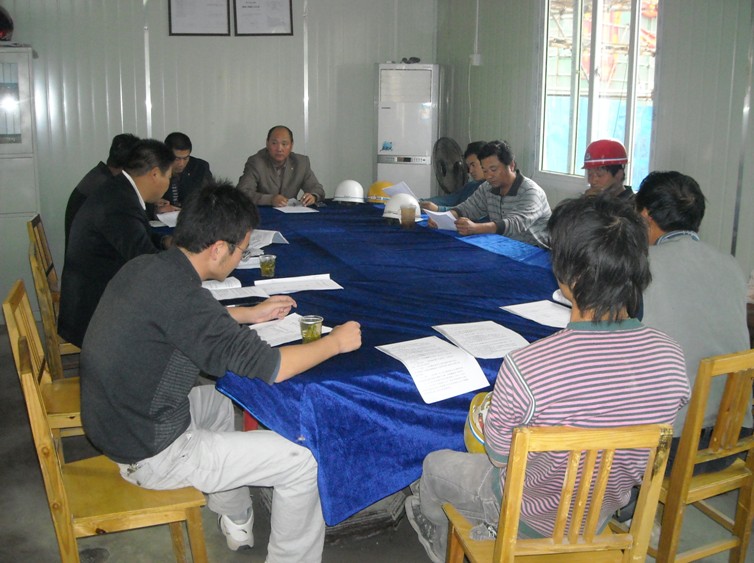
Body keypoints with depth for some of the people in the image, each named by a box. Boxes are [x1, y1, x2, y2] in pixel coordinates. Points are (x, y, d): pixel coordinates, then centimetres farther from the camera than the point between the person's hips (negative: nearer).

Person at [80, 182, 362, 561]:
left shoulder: (144, 267, -2)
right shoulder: (179, 293, -29)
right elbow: (270, 367, -26)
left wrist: (250, 314, 20)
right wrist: (336, 341, -11)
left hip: (114, 421, 10)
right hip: (150, 454, -10)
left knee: (216, 399, 33)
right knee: (301, 462, -7)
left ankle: (236, 523, 43)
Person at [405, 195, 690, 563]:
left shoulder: (525, 368, -40)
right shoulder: (670, 357, -22)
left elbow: (500, 457, -20)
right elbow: (645, 463, -4)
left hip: (529, 518, -5)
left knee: (435, 464, 25)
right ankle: (480, 532, 51)